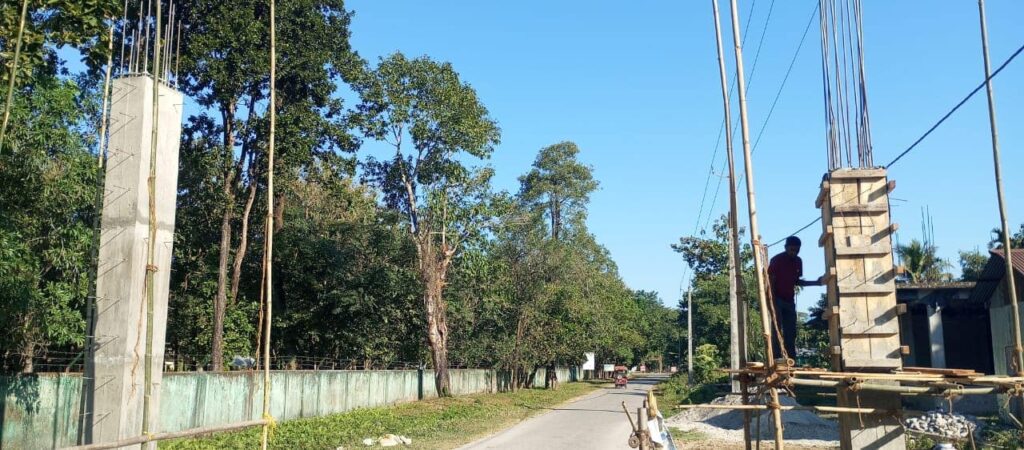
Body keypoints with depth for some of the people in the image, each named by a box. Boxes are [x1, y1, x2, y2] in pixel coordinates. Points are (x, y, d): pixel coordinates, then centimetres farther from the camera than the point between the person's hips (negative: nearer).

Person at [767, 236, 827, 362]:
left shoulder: (798, 262, 6)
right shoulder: (776, 260, -13)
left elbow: (796, 281, 15)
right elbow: (771, 283, -13)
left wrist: (816, 282, 4)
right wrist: (773, 303, -20)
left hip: (790, 301, 6)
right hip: (777, 300, -6)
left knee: (791, 333, 3)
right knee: (777, 332, -14)